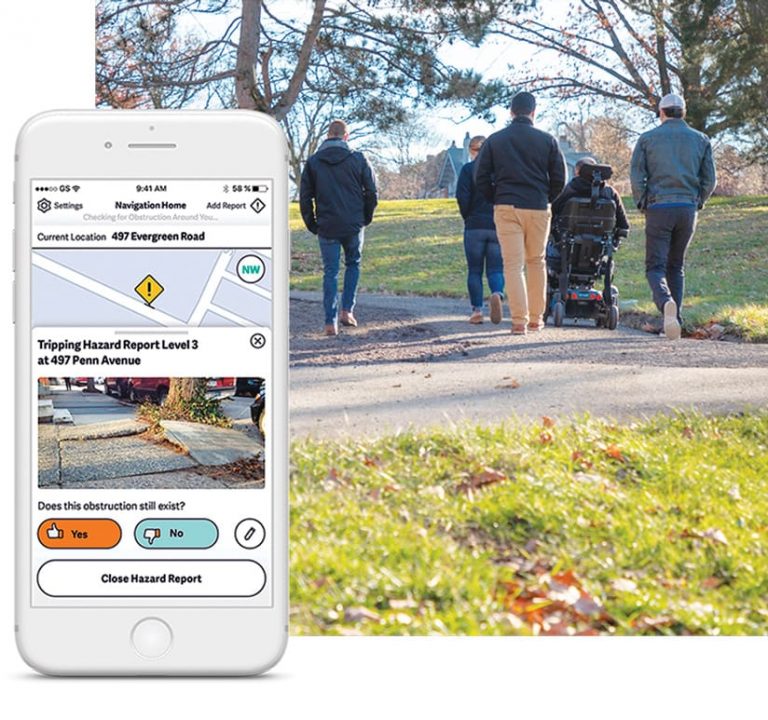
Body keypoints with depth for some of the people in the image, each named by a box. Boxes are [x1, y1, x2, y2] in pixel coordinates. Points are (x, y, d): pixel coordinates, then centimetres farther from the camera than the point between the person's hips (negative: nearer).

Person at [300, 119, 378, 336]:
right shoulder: (358, 159, -2)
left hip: (327, 227, 0)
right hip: (354, 226, 0)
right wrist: (366, 218, 14)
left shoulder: (313, 162, 1)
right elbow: (371, 192, 0)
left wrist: (312, 225, 11)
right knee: (353, 264, 21)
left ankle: (331, 322, -1)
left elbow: (305, 197, 2)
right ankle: (347, 310, 11)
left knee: (330, 272, 5)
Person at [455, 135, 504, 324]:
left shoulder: (468, 169, -2)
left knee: (474, 271, 7)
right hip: (498, 226, 1)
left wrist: (467, 217, 7)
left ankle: (477, 310, 1)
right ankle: (497, 294, -26)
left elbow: (462, 197, -10)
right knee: (496, 269, 4)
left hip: (475, 226, -1)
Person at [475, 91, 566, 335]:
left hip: (506, 208, 0)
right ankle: (536, 319, 16)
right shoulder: (547, 140, 2)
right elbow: (559, 178, 2)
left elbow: (481, 177, 2)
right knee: (536, 263, 14)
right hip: (538, 209, 0)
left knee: (513, 265, -2)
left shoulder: (495, 140, 4)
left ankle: (519, 320, -10)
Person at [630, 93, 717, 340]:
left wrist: (642, 204, 7)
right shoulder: (700, 140, 8)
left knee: (655, 267, -2)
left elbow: (636, 176, -4)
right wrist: (697, 203, 16)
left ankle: (666, 302, -34)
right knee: (676, 266, 15)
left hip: (658, 208, -3)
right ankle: (674, 322, 9)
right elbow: (710, 179, 4)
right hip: (688, 209, 3)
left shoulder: (647, 139, 3)